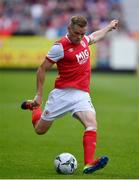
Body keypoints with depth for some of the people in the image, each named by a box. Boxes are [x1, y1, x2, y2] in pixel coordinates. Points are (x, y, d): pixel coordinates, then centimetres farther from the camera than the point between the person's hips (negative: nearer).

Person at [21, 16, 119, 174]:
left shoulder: (83, 40, 8)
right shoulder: (60, 47, -12)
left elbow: (94, 37, 35)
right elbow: (42, 69, -5)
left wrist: (109, 27, 48)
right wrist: (39, 95, -5)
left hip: (82, 94, 4)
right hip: (62, 93, -4)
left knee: (92, 124, -22)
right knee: (40, 130, 9)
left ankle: (89, 164, -30)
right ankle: (34, 107, 43)